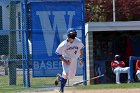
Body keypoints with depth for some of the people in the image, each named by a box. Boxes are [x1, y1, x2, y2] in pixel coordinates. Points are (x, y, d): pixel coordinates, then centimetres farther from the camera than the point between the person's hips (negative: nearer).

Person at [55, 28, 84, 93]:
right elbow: (58, 53, -14)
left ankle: (60, 77, 39)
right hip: (66, 59, -5)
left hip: (74, 60, 5)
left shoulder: (78, 42, -14)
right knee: (66, 73, -22)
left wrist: (80, 59, 5)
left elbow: (81, 49, 7)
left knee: (71, 76, 8)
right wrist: (65, 61, -21)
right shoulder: (64, 44, -24)